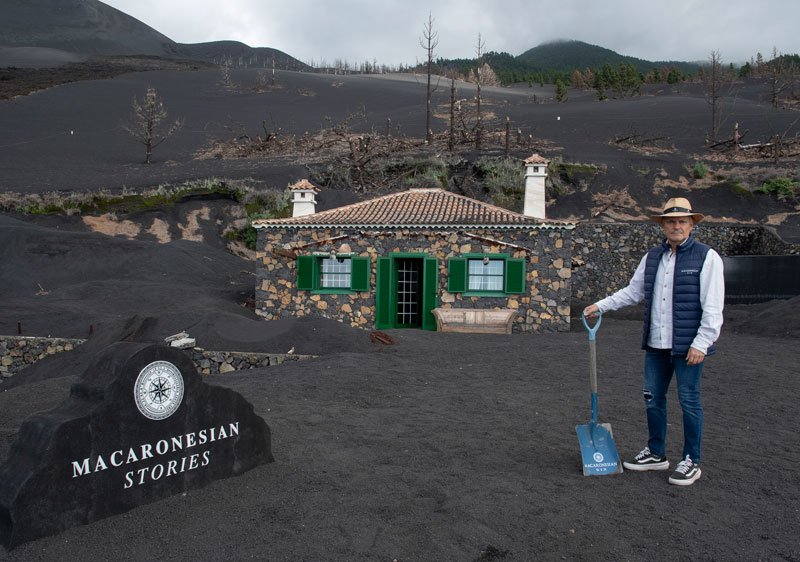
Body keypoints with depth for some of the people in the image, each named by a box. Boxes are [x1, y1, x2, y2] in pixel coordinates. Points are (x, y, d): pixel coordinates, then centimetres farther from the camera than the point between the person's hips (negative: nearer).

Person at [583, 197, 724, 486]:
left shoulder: (706, 257, -7)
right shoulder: (652, 257, 11)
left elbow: (712, 307, -11)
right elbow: (633, 291, 19)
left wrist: (701, 343, -16)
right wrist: (601, 306, 13)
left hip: (688, 345, -6)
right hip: (655, 344, 6)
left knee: (689, 401, 4)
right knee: (653, 398, 13)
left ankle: (692, 461, 19)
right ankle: (655, 454, 28)